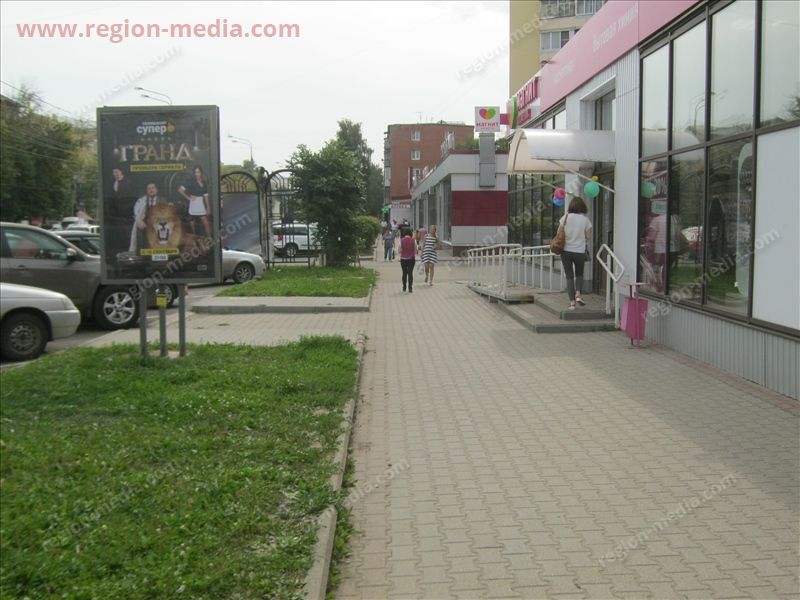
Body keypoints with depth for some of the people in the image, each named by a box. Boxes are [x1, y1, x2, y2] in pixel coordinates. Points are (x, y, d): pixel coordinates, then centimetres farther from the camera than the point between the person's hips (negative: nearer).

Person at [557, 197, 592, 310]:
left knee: (569, 276, 7)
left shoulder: (565, 217, -4)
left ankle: (572, 302, 1)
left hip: (566, 251, 0)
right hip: (580, 251, 0)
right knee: (579, 274, 21)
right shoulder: (585, 219, -6)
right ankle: (578, 294, -1)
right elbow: (588, 237, -3)